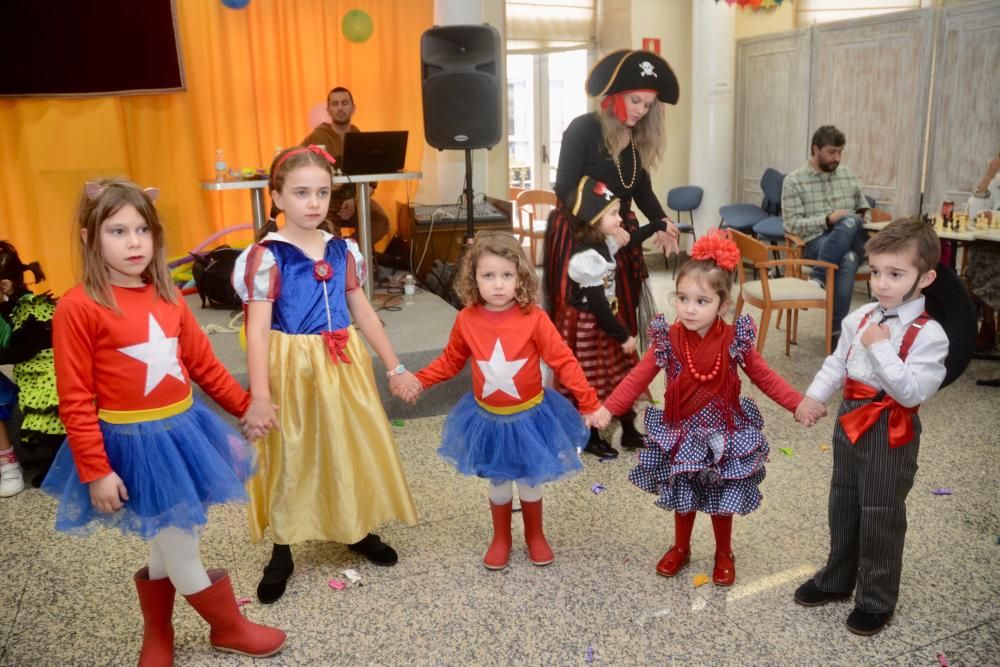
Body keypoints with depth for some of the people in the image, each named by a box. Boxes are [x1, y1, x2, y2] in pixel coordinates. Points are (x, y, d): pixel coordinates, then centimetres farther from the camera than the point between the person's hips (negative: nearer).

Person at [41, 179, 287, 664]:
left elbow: (203, 362, 11)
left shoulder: (167, 296, 3)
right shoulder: (78, 307, -15)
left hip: (182, 430, 6)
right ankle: (230, 627, 30)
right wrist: (95, 471, -15)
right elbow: (75, 401, -14)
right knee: (181, 551, 7)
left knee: (169, 546, 20)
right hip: (133, 444, -6)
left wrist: (246, 406, 13)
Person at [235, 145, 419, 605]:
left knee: (354, 448, 14)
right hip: (292, 370, -4)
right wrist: (260, 396, -21)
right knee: (289, 458, 7)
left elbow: (363, 312, 11)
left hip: (343, 365, 5)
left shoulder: (343, 250, 4)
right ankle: (282, 553, 25)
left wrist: (394, 367, 11)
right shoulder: (267, 256, -10)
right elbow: (257, 330, -15)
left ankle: (358, 530, 36)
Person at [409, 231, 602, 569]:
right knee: (498, 482, 16)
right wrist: (417, 380, -4)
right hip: (487, 418, 2)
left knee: (529, 481, 15)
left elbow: (564, 362, -15)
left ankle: (535, 535, 40)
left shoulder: (533, 318, -20)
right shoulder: (466, 319, -11)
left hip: (529, 416, -2)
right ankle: (500, 539, 39)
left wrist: (590, 403, -18)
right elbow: (451, 361, 5)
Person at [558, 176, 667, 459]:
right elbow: (596, 305, -24)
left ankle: (629, 432, 31)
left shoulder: (604, 244, 1)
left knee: (622, 376, 16)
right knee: (593, 383, 5)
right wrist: (623, 336, -17)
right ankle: (591, 439, 24)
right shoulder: (586, 258, -27)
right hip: (587, 326, -9)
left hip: (606, 320, 10)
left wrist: (658, 225, 33)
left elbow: (630, 241, 26)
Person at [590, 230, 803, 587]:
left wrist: (799, 403, -12)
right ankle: (680, 549, 41)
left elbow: (765, 377, -3)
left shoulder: (734, 340, -14)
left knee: (722, 500, 15)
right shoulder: (668, 340, -15)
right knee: (683, 497, 18)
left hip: (724, 433, 0)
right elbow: (639, 377, -13)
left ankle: (724, 554, 39)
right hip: (681, 433, 0)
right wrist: (607, 408, -23)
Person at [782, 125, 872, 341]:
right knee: (847, 260, -39)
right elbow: (792, 224, -5)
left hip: (851, 242, 3)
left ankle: (817, 279, -31)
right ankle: (839, 329, -33)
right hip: (815, 243, -3)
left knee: (850, 222, -36)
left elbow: (863, 209, 27)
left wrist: (862, 219, 2)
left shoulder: (848, 175, 18)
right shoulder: (794, 180, 3)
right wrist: (828, 220, -17)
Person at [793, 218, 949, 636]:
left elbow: (912, 392, -26)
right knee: (843, 505, 20)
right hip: (851, 421, 7)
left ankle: (876, 600, 26)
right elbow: (837, 363, 10)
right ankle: (837, 579, 40)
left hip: (891, 433, -6)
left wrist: (880, 348, -27)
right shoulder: (860, 318, 0)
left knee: (880, 516, 6)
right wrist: (813, 397, 0)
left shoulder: (928, 334, -19)